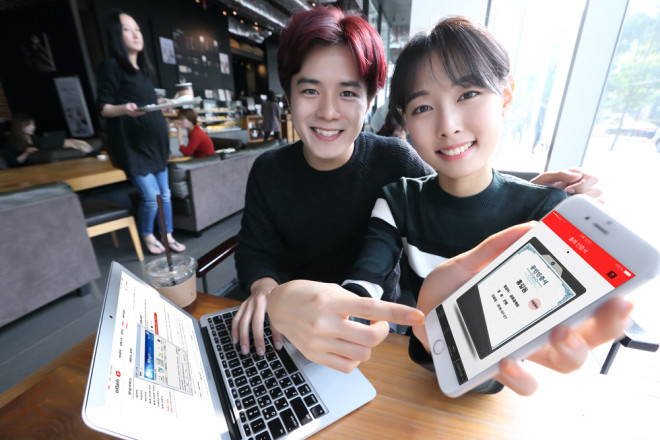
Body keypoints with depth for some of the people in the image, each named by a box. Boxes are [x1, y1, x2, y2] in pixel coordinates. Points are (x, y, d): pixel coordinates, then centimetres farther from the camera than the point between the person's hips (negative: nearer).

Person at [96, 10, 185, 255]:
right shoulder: (111, 66, -6)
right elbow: (103, 108, -11)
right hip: (132, 143, -7)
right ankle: (147, 236, 16)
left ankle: (168, 236, 19)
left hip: (154, 140, 7)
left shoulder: (143, 68, 15)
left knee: (165, 193, 7)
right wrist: (124, 109, -29)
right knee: (151, 195, -9)